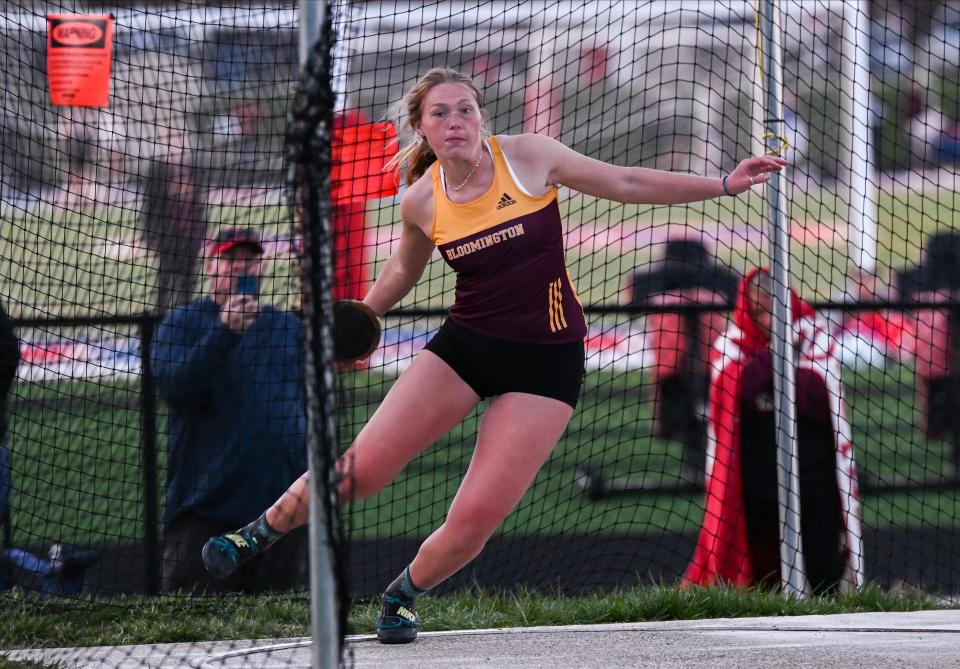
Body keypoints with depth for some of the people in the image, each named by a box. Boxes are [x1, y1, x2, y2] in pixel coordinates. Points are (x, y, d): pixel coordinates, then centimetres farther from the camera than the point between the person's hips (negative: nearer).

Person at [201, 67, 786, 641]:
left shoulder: (527, 156, -9)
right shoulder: (422, 201, -2)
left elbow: (627, 184, -1)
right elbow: (403, 272, 19)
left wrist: (723, 185, -4)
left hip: (546, 359, -2)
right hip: (464, 345, 2)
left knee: (476, 517, -10)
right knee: (361, 468, -8)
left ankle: (404, 595, 18)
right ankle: (258, 535, 17)